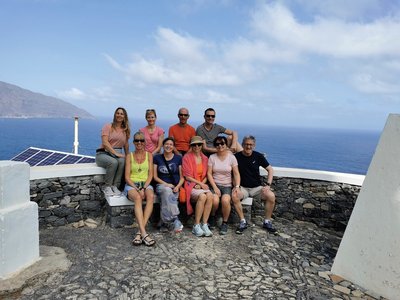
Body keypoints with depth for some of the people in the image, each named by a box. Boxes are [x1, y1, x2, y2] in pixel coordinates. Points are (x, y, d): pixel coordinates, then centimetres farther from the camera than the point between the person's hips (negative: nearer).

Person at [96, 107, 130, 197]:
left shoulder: (126, 130, 14)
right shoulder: (108, 126, -1)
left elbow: (126, 144, 20)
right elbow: (105, 143, -13)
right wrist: (115, 153, -21)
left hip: (117, 153, 4)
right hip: (103, 153, -3)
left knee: (122, 161, -33)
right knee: (113, 162, -36)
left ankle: (115, 186, -26)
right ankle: (107, 187, -21)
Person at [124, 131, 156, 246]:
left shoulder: (149, 155, 11)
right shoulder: (129, 156, 8)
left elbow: (150, 175, 4)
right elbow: (127, 177, 1)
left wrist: (143, 188, -12)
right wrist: (137, 189, -15)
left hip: (146, 184, 1)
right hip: (131, 184, -1)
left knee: (151, 196, -33)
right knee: (138, 198, -35)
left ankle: (140, 231, -36)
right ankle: (144, 233, -41)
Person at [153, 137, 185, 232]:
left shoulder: (178, 158, 11)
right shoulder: (157, 158, 11)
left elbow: (182, 177, 9)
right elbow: (155, 176, 6)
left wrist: (177, 186, -10)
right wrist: (166, 184, -9)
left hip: (175, 187, 1)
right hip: (161, 185, 0)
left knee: (167, 196, -34)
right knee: (167, 191, -36)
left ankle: (167, 221, -30)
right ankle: (175, 219, -41)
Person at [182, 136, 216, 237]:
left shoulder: (205, 158, 16)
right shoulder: (186, 157, 1)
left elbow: (205, 176, 16)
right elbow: (187, 177, -4)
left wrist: (201, 184, -4)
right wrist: (200, 183, -9)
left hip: (202, 185, 4)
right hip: (190, 185, -4)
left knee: (210, 196, -29)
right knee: (202, 196, -33)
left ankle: (204, 224, -22)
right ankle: (196, 226, -22)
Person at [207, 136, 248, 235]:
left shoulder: (231, 157, 3)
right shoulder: (212, 157, 4)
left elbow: (236, 174, 1)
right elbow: (209, 173, -1)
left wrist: (237, 186, -13)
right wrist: (215, 187, -12)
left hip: (227, 186, 0)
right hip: (215, 184, 0)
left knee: (225, 200, -32)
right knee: (215, 201, -30)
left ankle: (225, 223, -7)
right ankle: (212, 217, 4)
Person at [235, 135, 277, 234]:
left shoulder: (258, 156, 0)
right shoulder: (237, 157, -4)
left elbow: (270, 170, 5)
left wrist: (268, 185, -6)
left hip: (256, 187, 1)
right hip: (243, 187, -1)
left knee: (271, 196, -25)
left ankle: (267, 222, -5)